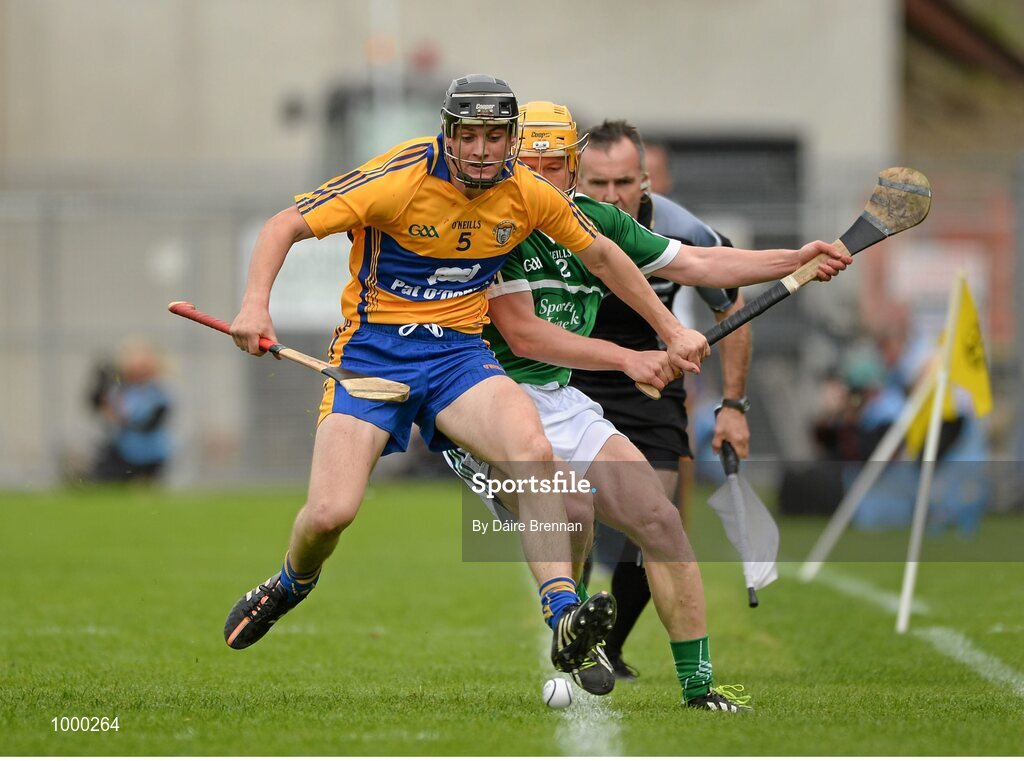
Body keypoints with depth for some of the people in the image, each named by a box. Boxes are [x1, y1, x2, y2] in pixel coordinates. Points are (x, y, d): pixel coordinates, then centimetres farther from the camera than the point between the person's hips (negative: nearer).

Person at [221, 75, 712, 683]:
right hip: (373, 347, -3)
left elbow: (600, 254, 16)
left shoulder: (528, 194, -3)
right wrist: (256, 304, -29)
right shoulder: (401, 178, -16)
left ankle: (564, 618, -27)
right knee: (330, 513, -17)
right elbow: (285, 226, -13)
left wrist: (671, 330, 18)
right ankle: (291, 586, 20)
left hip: (459, 352, 3)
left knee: (534, 451, -29)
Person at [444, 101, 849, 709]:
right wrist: (628, 359, -17)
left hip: (561, 403, 6)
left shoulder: (594, 221, 7)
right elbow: (522, 335, -17)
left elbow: (694, 263, 13)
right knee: (569, 505, -29)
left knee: (661, 521, -3)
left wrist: (795, 261, 5)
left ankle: (699, 689, 5)